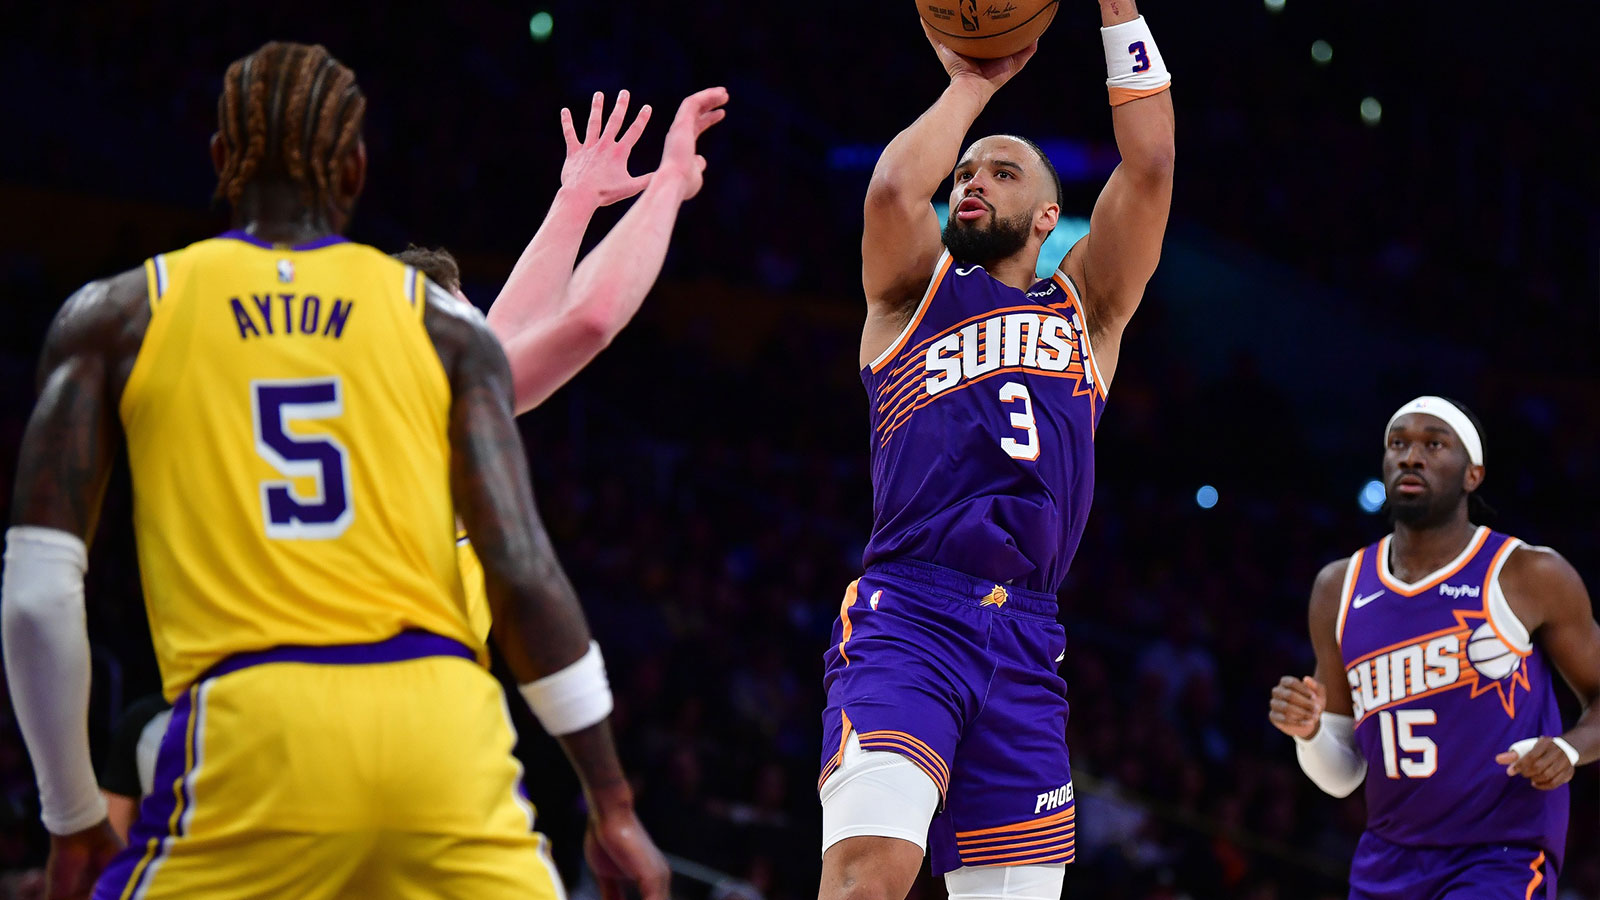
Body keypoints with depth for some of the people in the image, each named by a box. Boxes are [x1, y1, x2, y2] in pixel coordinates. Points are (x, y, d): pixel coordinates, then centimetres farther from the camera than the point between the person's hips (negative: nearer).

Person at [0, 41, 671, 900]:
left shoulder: (115, 318, 14)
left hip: (253, 733, -1)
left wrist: (74, 817, 14)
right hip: (441, 726, 1)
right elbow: (522, 569, 4)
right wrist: (612, 807, 7)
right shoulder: (445, 325, 15)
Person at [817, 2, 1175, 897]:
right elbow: (894, 189, -6)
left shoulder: (1088, 311, 22)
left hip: (1025, 645, 4)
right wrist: (972, 83, 8)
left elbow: (1149, 166, 10)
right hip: (906, 618, -4)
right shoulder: (915, 292, 16)